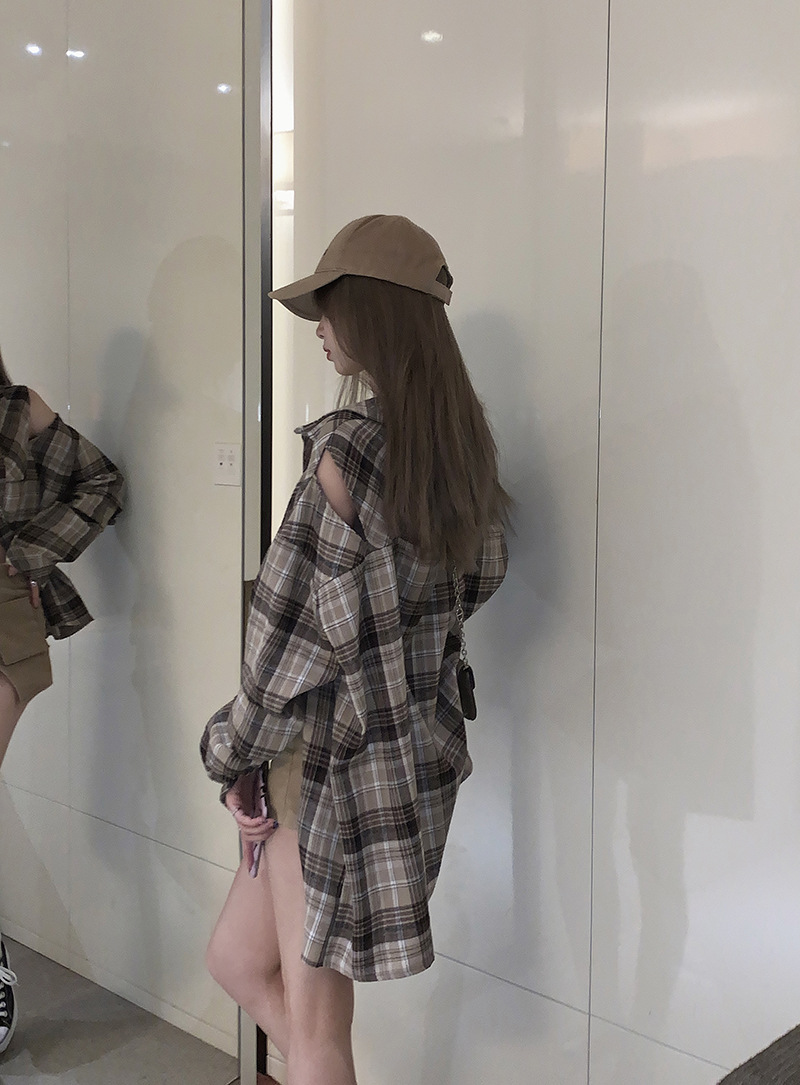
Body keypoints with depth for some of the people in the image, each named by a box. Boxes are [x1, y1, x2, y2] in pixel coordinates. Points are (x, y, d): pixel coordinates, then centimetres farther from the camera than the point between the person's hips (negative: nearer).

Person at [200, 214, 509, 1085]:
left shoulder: (347, 447, -20)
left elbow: (294, 633, -17)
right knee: (236, 958, 23)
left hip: (336, 760, -8)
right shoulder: (459, 438, 5)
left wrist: (233, 753, -4)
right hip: (417, 745, 8)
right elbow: (480, 577, 15)